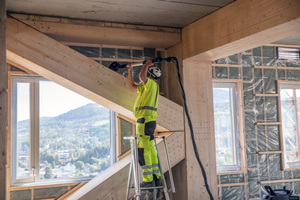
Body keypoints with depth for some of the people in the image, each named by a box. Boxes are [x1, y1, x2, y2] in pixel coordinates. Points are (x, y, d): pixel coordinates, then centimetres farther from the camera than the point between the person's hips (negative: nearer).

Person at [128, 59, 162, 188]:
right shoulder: (146, 86, 23)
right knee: (150, 150, 10)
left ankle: (148, 180, -12)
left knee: (143, 151, -11)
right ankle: (155, 178, 13)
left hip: (145, 121, -10)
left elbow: (141, 76, -24)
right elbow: (132, 86, 34)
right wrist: (130, 71, 31)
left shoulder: (152, 83, -5)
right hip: (148, 121, 10)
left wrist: (147, 65, -6)